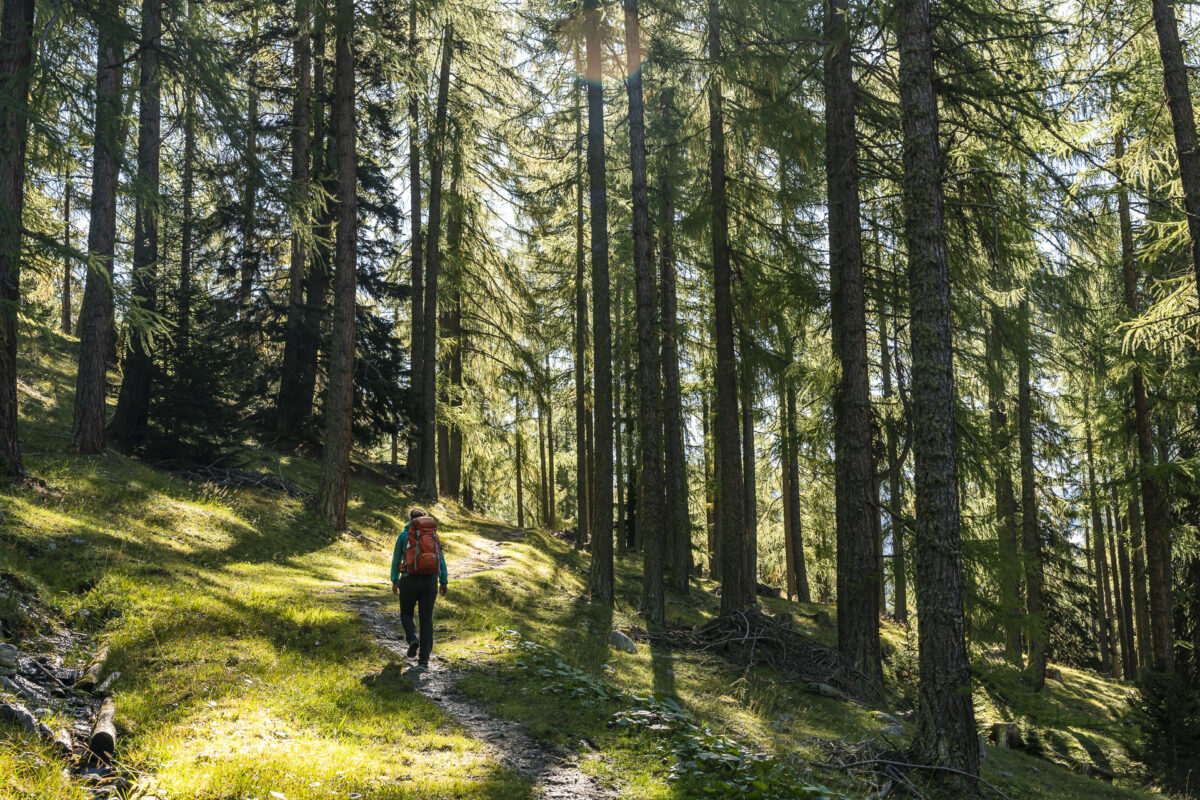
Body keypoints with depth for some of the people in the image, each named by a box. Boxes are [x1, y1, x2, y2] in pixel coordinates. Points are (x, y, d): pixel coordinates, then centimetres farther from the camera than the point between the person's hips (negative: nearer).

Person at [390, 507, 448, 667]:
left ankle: (413, 639, -10)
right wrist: (444, 583, 12)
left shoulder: (404, 535, 3)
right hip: (430, 581, 2)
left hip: (409, 581, -2)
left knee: (406, 614, 18)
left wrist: (394, 581, 17)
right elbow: (441, 560, 6)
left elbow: (396, 560, 6)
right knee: (426, 619, 7)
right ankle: (424, 658, 1)